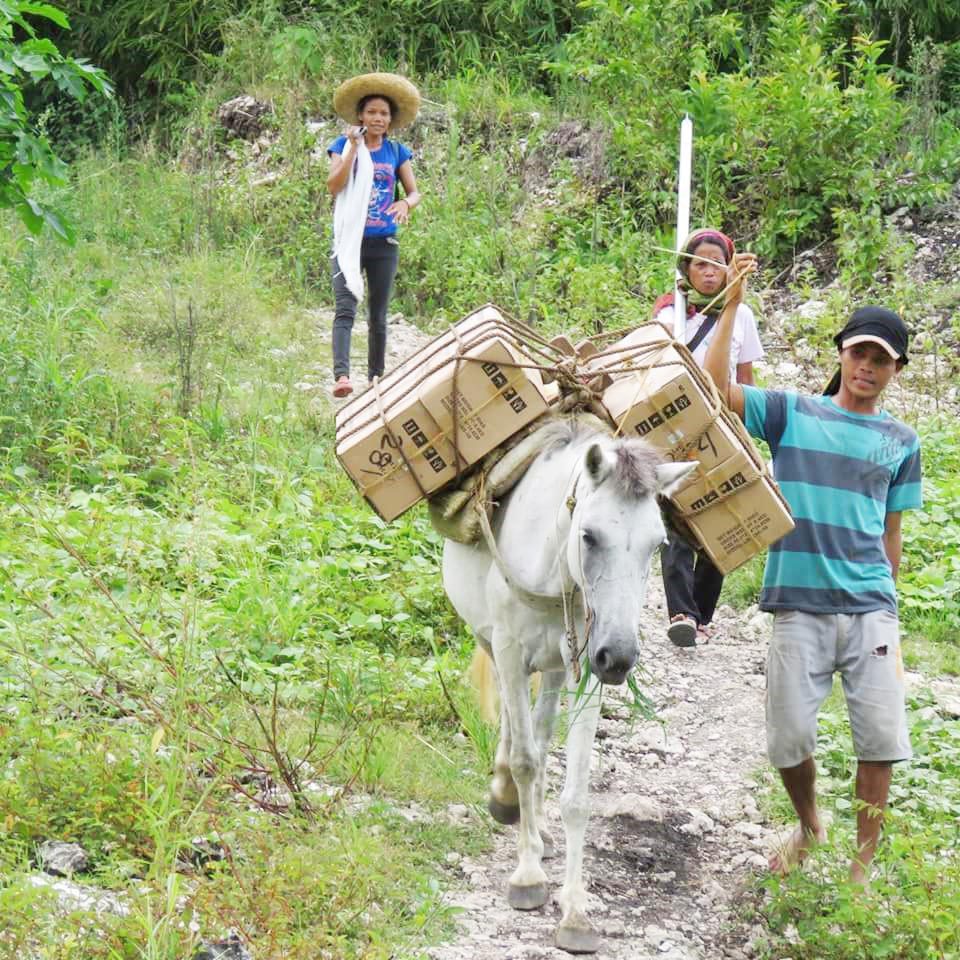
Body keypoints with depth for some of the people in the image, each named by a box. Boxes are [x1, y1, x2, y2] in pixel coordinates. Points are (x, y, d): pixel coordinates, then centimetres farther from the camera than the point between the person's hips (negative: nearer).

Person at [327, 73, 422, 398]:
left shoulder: (397, 152, 10)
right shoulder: (343, 145, 3)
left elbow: (414, 192, 10)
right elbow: (333, 185, -10)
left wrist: (405, 203, -14)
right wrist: (354, 148, -16)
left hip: (384, 243, 3)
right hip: (350, 240, -3)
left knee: (378, 315, 10)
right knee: (345, 309, -18)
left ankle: (377, 377, 19)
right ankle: (341, 375, -32)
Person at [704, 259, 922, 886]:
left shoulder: (901, 444, 12)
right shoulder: (792, 414, 5)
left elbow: (891, 532, 17)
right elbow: (715, 389, -9)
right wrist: (732, 306, -13)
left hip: (870, 609, 1)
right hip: (800, 607, -1)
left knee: (881, 738, -6)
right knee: (790, 739, -1)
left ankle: (865, 864, 8)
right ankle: (809, 826, 30)